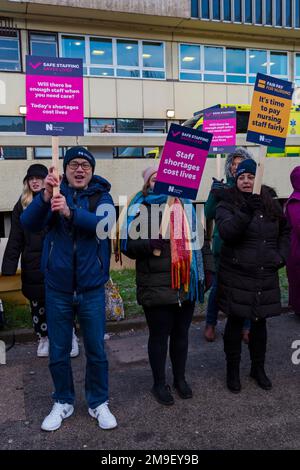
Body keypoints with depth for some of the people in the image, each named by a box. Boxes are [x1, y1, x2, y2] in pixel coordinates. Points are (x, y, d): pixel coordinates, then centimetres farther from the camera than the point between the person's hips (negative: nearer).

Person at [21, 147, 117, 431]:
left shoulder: (101, 196, -1)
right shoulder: (54, 194, 0)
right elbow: (29, 223, -16)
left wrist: (70, 212, -38)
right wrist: (45, 196, -34)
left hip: (91, 289, -1)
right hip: (58, 288, 1)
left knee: (96, 350, 10)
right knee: (58, 352, 13)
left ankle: (99, 403, 31)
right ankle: (63, 403, 34)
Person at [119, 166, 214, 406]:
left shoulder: (184, 205, 12)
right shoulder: (140, 209, -1)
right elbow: (127, 244, -5)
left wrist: (208, 269, 12)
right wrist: (149, 242, -24)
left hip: (186, 284, 4)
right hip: (156, 286, -4)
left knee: (181, 333, 16)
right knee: (159, 335, 7)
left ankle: (180, 378, 35)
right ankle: (159, 384, 26)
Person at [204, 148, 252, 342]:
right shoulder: (222, 187, 3)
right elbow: (209, 215, -1)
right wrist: (214, 194, -14)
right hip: (224, 244, 0)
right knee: (218, 285, 4)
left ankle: (246, 327, 23)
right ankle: (210, 324, 24)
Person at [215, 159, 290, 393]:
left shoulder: (272, 204, 7)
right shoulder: (227, 205, -6)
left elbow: (285, 231, 21)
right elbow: (227, 232, -24)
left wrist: (282, 255, 8)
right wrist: (246, 211, -35)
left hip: (266, 277, 4)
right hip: (237, 276, -4)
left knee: (260, 322, 16)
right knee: (235, 323, 7)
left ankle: (258, 368, 34)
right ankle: (233, 370, 24)